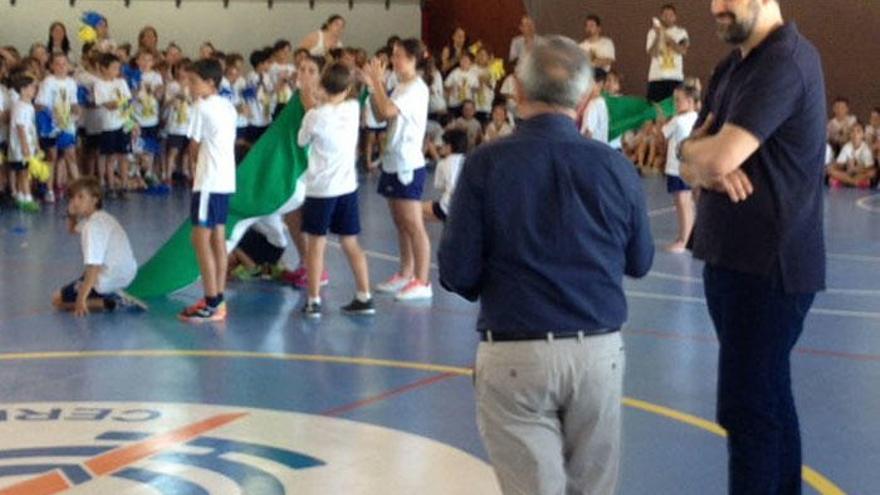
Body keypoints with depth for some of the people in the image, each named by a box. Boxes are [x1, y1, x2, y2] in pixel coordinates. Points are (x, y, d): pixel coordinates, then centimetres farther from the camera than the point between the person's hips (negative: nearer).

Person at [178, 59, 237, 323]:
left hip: (209, 182, -9)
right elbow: (225, 143, 13)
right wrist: (205, 161, 7)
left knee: (202, 240, -5)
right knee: (218, 239, 11)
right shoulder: (228, 107, 13)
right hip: (226, 180, 9)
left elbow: (194, 148, -5)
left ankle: (212, 304, -6)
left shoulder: (203, 107, -11)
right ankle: (218, 300, 14)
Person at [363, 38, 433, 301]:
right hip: (394, 162, 9)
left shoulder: (417, 88, -15)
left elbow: (388, 110, -27)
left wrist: (377, 81, -15)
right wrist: (372, 85, 4)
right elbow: (381, 115, 13)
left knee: (413, 225, -6)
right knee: (400, 223, 15)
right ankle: (405, 274, 24)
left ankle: (422, 282, -3)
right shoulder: (400, 87, 13)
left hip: (409, 165, -9)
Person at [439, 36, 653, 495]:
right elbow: (639, 262, 9)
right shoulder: (614, 165, -4)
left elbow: (457, 275, -8)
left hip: (514, 355, -2)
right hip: (598, 351, 2)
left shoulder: (486, 164, -9)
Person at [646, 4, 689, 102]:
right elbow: (652, 53, -6)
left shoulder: (681, 32, 8)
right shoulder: (653, 32, 5)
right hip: (657, 77, -1)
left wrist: (667, 38, -16)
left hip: (676, 77, 1)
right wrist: (658, 36, -16)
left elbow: (683, 51, -9)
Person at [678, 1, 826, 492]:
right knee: (769, 396, 16)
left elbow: (720, 156, -26)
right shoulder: (733, 67, 15)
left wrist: (691, 147, -3)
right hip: (735, 258, 9)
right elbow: (694, 165, 12)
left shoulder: (785, 62, -16)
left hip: (769, 264, -9)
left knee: (746, 406, -7)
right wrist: (706, 169, -12)